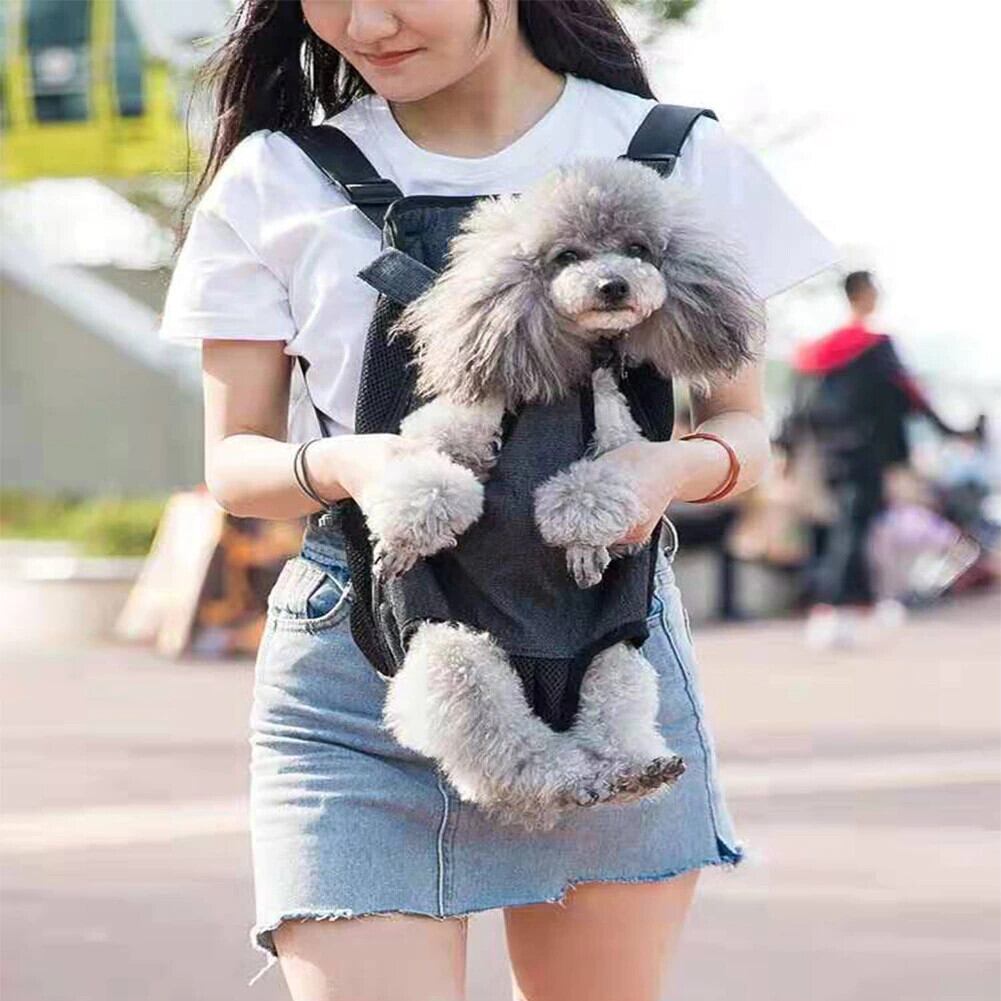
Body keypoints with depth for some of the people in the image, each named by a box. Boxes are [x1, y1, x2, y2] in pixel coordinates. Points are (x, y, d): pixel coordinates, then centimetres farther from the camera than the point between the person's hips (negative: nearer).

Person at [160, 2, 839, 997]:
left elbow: (742, 423, 10)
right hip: (350, 682, 0)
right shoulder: (276, 180, 4)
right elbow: (233, 460, 7)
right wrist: (341, 465, -17)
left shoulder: (680, 160, 3)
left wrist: (680, 465, -15)